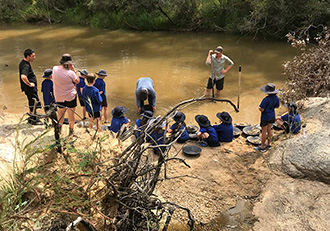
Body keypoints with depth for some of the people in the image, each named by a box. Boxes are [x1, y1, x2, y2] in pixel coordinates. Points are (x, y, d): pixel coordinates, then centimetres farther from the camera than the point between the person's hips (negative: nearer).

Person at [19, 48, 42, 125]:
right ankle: (34, 119, 8)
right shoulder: (26, 65, -23)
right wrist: (29, 84, -24)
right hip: (30, 87, -11)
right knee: (35, 103, -2)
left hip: (31, 87, 11)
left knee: (32, 103, 20)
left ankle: (31, 118, 32)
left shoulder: (23, 63, 11)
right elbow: (23, 77, -39)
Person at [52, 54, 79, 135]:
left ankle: (59, 128, 29)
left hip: (59, 97, 5)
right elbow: (77, 81, -7)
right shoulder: (70, 73, -23)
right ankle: (71, 130, 19)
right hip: (70, 96, -4)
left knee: (60, 112, 23)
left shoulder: (55, 69, -8)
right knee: (71, 113, 10)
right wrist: (74, 70, -6)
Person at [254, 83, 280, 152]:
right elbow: (277, 106, 8)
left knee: (264, 131, 5)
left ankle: (262, 147, 16)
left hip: (265, 117, -7)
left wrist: (259, 107, -4)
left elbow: (261, 109, -25)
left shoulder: (266, 99, -29)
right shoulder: (276, 98, -7)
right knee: (269, 129, 21)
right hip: (272, 116, 7)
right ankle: (268, 144, 33)